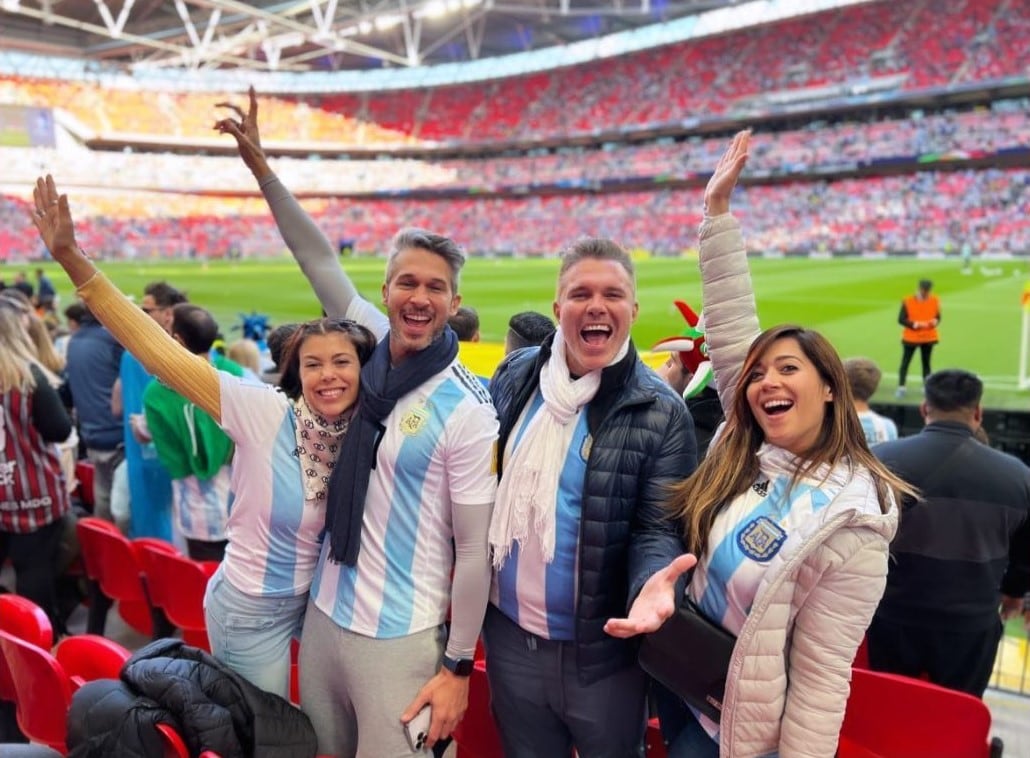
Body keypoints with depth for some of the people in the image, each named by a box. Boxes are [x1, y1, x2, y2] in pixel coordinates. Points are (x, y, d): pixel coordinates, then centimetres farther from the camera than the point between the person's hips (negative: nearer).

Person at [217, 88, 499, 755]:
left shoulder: (467, 411, -17)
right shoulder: (372, 343, -2)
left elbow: (475, 548, -14)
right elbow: (320, 258, 4)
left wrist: (458, 666, -11)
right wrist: (260, 166, 1)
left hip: (402, 640, -6)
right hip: (324, 617, 6)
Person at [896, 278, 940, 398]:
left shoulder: (935, 300, -1)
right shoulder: (908, 301, -12)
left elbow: (938, 316, 8)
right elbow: (901, 319, -11)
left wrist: (935, 321, -16)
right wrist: (915, 324, -23)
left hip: (928, 338, 3)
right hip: (910, 338, -3)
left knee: (926, 362, 10)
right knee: (905, 362, 0)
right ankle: (901, 387, 5)